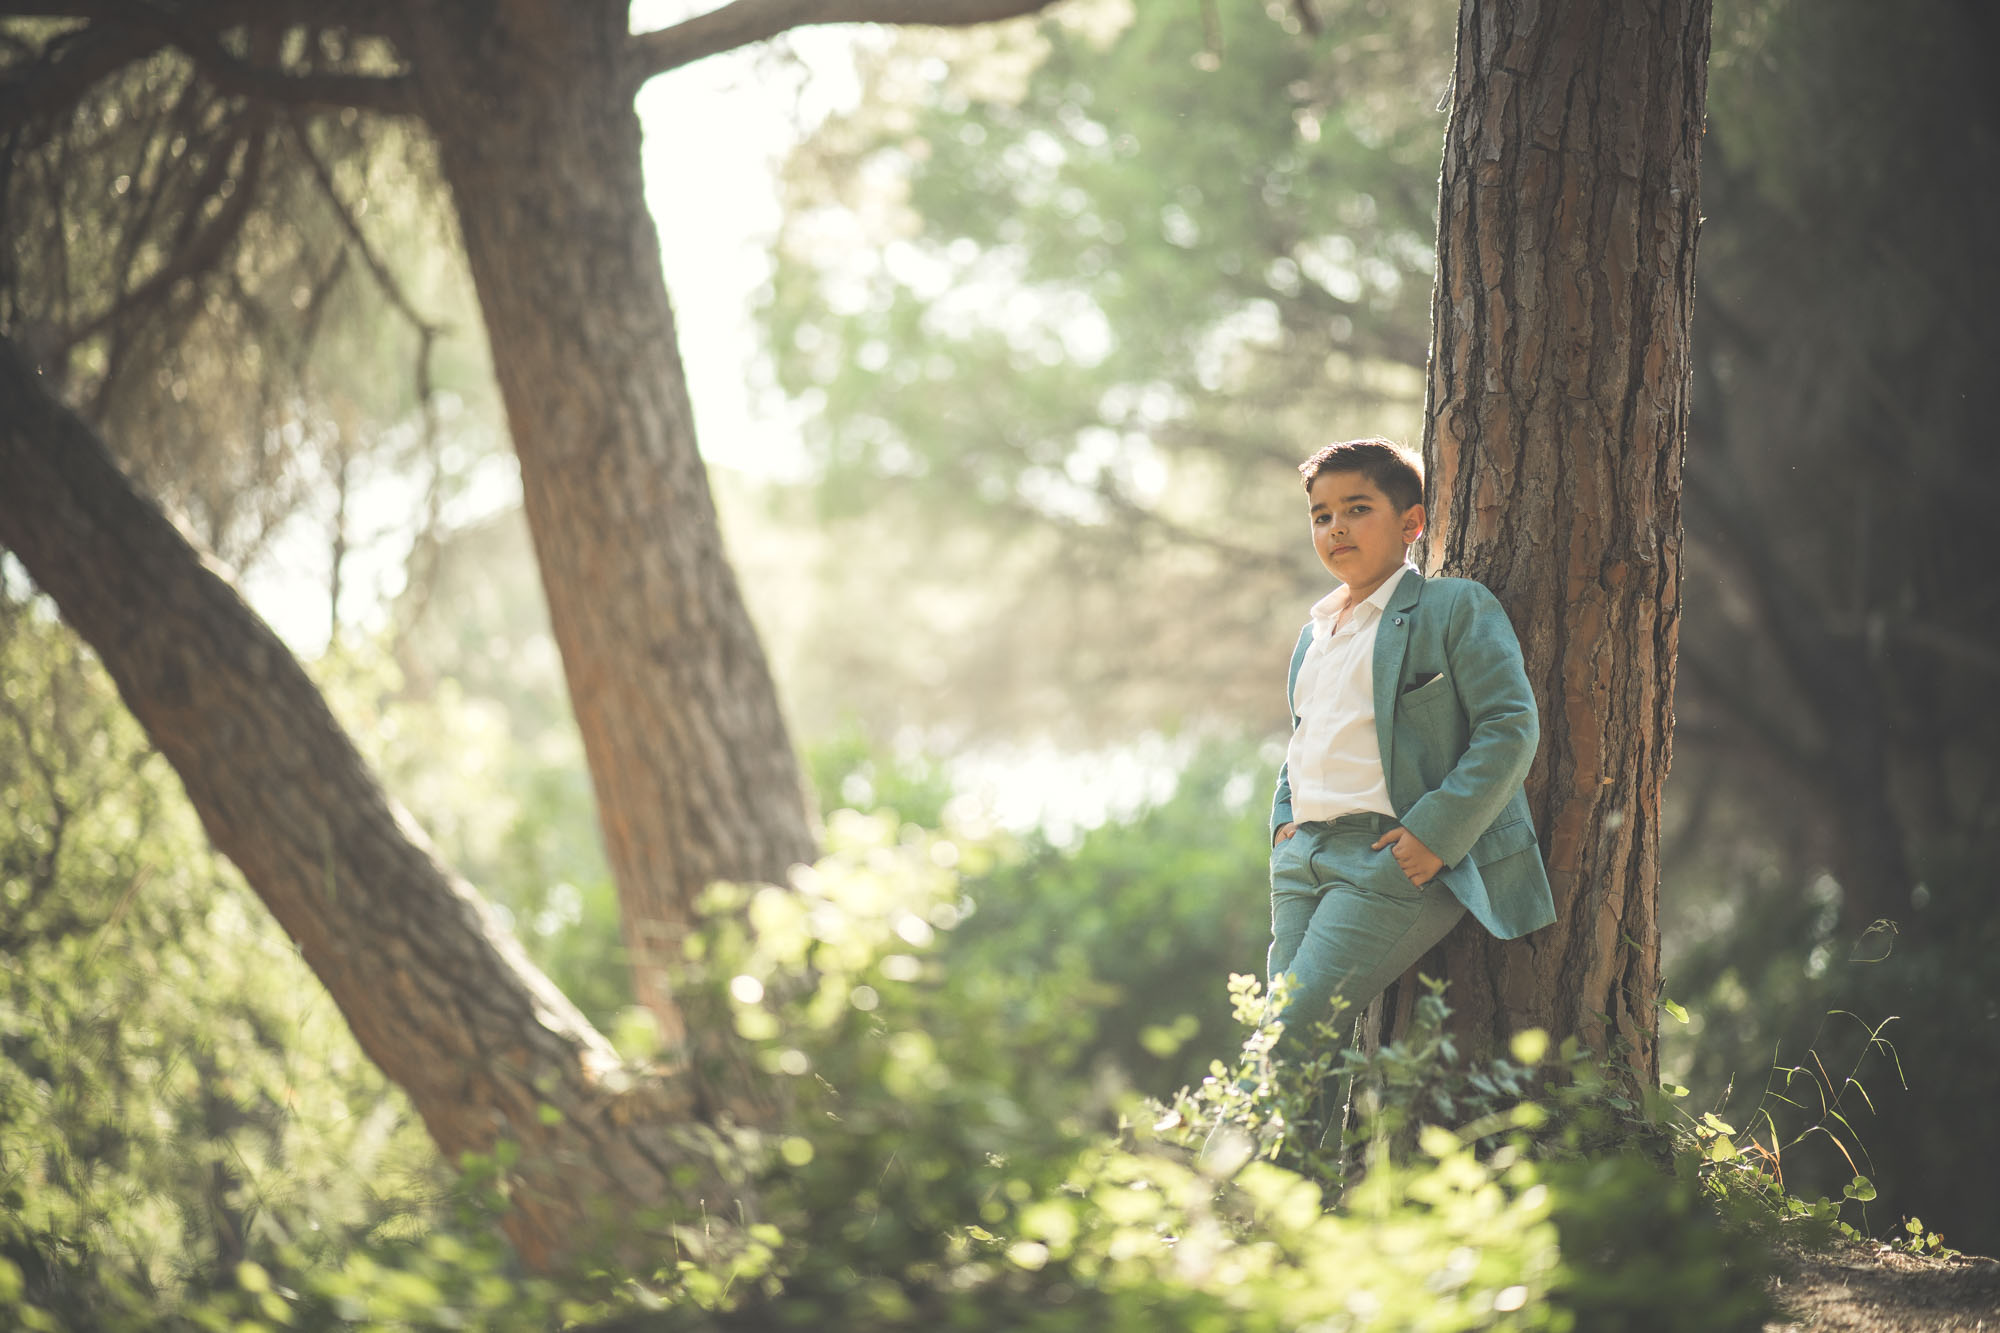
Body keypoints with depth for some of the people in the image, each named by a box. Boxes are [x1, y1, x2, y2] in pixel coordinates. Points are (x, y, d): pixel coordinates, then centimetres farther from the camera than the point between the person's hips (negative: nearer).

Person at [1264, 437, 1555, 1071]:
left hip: (1394, 856, -7)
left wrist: (1436, 834, -17)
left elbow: (1510, 728, -10)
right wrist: (1284, 820, 13)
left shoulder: (1456, 607, -1)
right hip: (1304, 854, 7)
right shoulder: (1315, 633, 22)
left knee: (1292, 1033, -16)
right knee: (1289, 1036, -1)